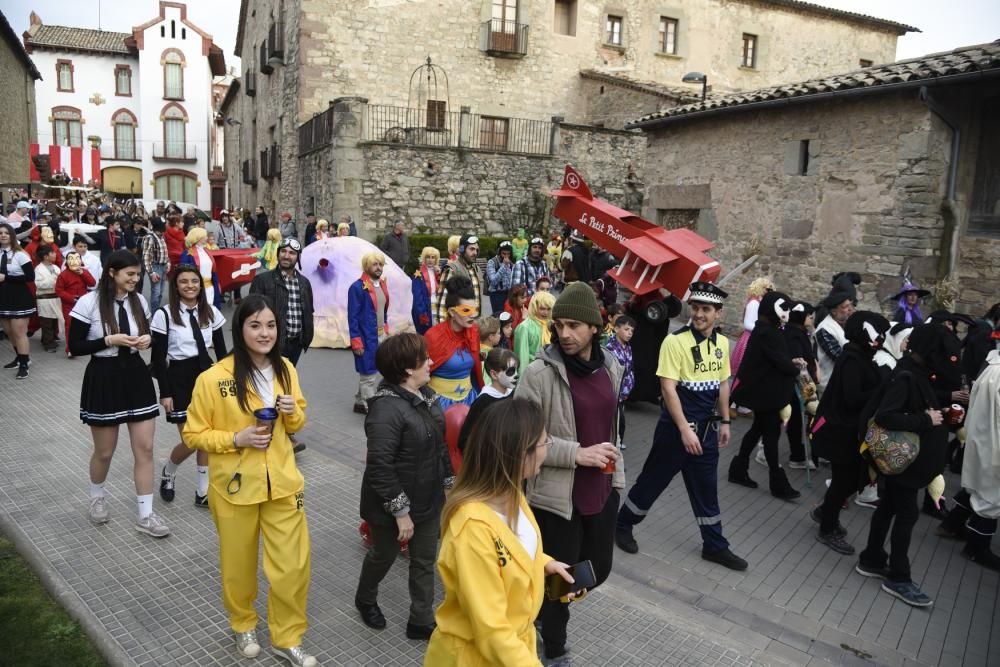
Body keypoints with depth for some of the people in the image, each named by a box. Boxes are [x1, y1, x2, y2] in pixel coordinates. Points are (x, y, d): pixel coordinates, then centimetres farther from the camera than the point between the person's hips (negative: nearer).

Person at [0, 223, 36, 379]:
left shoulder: (20, 254, -10)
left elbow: (30, 277, -16)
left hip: (19, 299, -6)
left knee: (19, 333, -4)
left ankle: (24, 365, 4)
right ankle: (21, 357, 33)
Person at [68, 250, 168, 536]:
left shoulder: (139, 300, 2)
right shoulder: (89, 302, -12)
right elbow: (75, 346, -9)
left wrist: (147, 339, -7)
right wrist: (110, 340, -21)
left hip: (136, 375, 4)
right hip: (103, 378, -4)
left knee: (145, 448, 1)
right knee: (104, 451, 12)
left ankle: (145, 515, 11)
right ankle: (96, 498, 43)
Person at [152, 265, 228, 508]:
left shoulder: (211, 312, 2)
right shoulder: (164, 315, -8)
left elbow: (221, 350, 7)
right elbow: (158, 358, -8)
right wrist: (165, 392, -10)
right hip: (179, 378, -4)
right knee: (190, 441, -3)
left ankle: (204, 492, 20)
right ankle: (167, 472, 31)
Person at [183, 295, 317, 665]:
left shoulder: (286, 369, -2)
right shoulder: (213, 378, -16)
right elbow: (193, 434, -7)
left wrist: (293, 411, -12)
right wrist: (236, 438, -22)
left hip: (282, 483, 3)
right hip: (235, 487, -3)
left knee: (293, 565, 6)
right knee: (239, 565, 17)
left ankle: (287, 637, 29)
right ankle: (243, 624, 45)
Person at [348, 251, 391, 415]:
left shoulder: (382, 284, 9)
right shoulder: (357, 287, -14)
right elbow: (352, 317, -15)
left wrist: (386, 331, 13)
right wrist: (356, 341, -18)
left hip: (381, 336, 8)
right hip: (366, 338, -8)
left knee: (369, 372, 17)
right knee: (369, 375, 0)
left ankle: (360, 402, 30)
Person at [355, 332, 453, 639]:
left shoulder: (424, 394, 0)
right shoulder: (386, 408, -28)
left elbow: (439, 443, 11)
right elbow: (379, 467, -29)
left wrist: (448, 482, 13)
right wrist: (400, 511, -24)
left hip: (428, 499, 7)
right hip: (393, 505, -7)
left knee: (425, 561, 16)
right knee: (384, 556, 19)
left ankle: (421, 621, 34)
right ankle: (365, 599, 49)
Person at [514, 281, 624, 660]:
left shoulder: (611, 368, 3)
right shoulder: (539, 373, -18)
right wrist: (576, 454, -22)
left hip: (602, 491, 6)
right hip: (556, 496, -6)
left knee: (598, 569, 20)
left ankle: (546, 610, 48)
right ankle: (554, 649, 36)